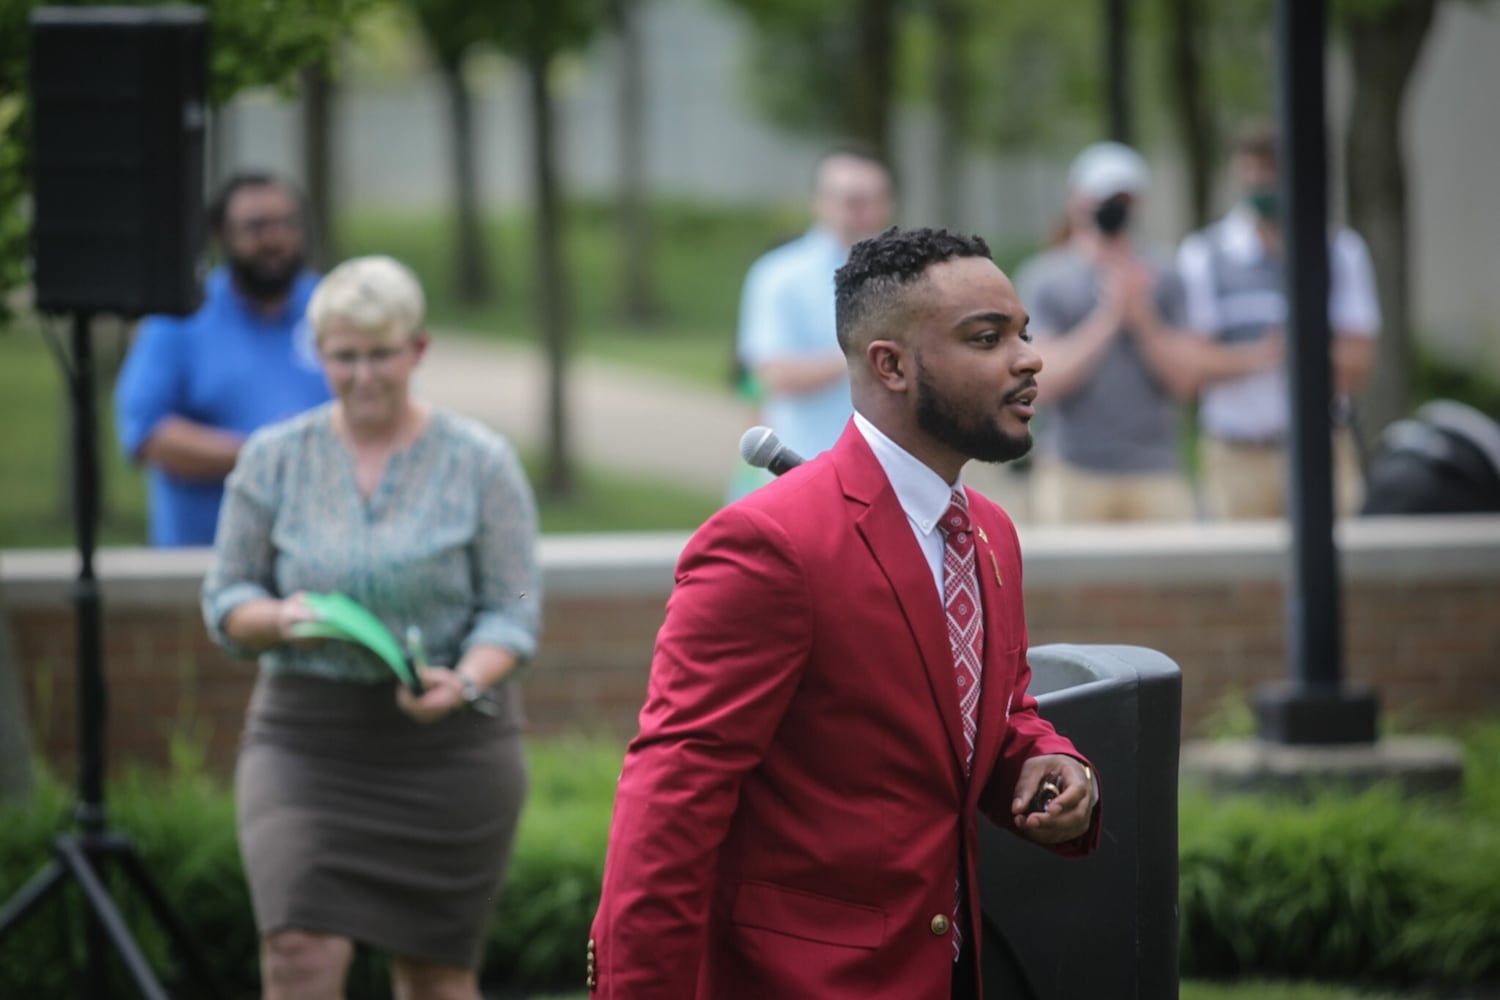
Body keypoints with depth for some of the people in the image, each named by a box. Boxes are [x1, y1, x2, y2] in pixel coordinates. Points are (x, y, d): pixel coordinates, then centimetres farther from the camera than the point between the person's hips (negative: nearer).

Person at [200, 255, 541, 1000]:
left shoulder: (479, 463, 0)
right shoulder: (273, 459, 4)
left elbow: (513, 612, -2)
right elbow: (225, 602, 7)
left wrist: (464, 683, -22)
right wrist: (281, 620, -16)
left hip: (449, 742, 0)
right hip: (306, 737, 1)